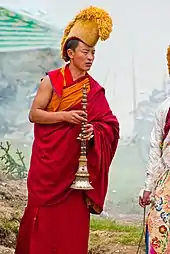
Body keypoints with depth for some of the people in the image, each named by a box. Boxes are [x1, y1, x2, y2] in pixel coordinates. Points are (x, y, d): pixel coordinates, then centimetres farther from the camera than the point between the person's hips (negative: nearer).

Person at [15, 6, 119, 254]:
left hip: (77, 163, 2)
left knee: (73, 216, 1)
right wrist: (64, 116, -17)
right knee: (45, 212, 1)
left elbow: (109, 124, 3)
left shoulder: (94, 89, 6)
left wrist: (94, 131, -18)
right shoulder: (52, 81, -3)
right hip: (48, 160, -2)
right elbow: (33, 114, -6)